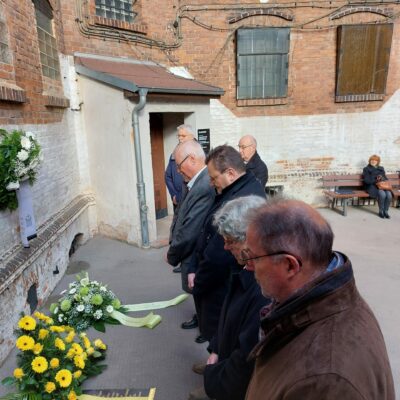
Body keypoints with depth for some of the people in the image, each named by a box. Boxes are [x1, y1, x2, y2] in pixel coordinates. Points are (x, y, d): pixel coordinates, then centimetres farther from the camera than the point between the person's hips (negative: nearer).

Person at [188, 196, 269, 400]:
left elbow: (250, 359, -28)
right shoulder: (252, 271, -4)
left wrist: (214, 378, -14)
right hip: (229, 358, 7)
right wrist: (216, 350, 3)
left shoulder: (267, 293, -35)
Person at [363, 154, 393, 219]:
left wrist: (382, 179, -7)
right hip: (372, 186, -4)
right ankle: (381, 211, -15)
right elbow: (367, 180, -2)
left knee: (389, 194, -28)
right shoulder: (366, 169, 10)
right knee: (382, 194, -34)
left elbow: (385, 178, 18)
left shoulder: (381, 168, 24)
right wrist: (376, 180, -17)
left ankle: (386, 211, -13)